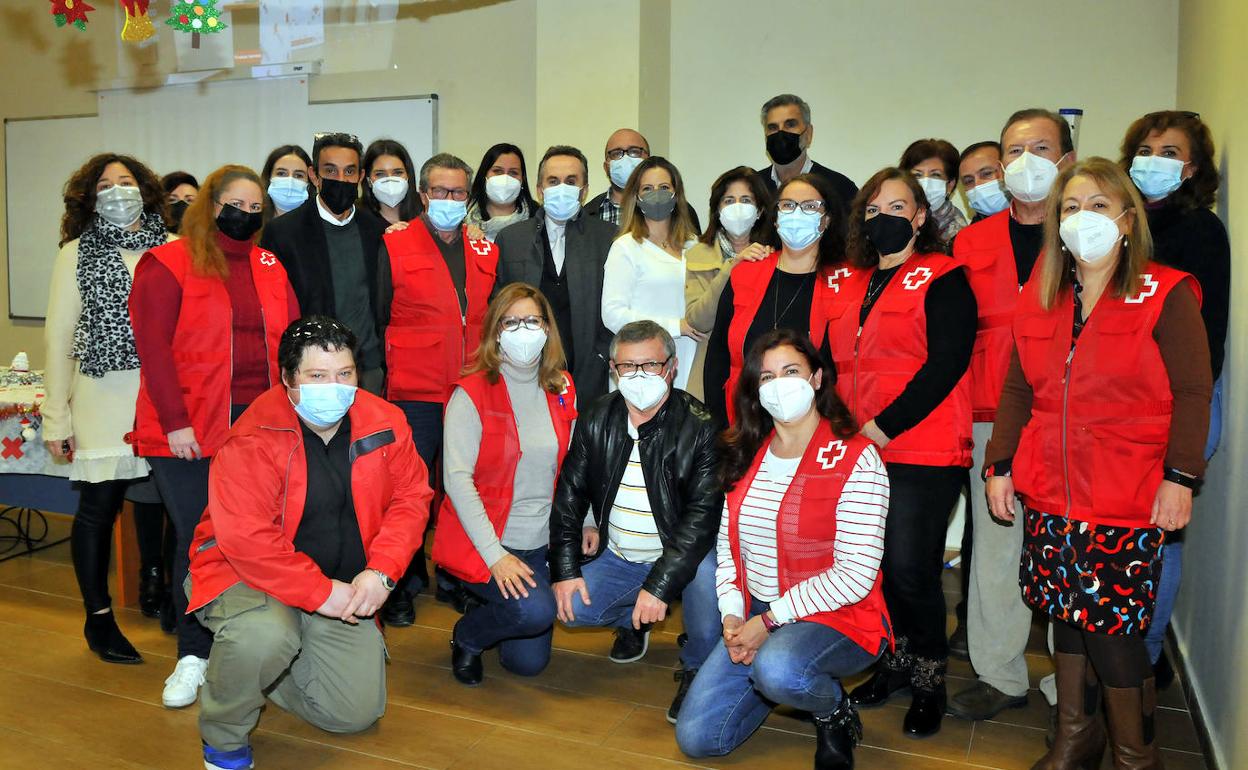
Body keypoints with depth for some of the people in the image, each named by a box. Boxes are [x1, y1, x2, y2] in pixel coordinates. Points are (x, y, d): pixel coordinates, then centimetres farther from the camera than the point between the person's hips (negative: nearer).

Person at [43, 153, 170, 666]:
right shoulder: (77, 254, 4)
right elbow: (59, 338, 4)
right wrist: (56, 418, 0)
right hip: (105, 399, -1)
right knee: (98, 507, 6)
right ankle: (99, 619, 20)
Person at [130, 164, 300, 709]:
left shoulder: (271, 268, 14)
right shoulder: (167, 264, 0)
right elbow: (152, 346, -7)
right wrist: (175, 423, -13)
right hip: (190, 430, -3)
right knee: (198, 536, 2)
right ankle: (193, 656, 16)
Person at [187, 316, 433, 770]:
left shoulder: (386, 424, -8)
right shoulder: (252, 439, -23)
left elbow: (410, 498, -2)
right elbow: (245, 538, -28)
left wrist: (381, 571, -16)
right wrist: (320, 592, -27)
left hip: (343, 586, 5)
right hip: (249, 574, -5)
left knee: (359, 712, 3)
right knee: (264, 637, -39)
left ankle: (259, 666, 28)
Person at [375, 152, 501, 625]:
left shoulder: (485, 251, 11)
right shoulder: (394, 247, 1)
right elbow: (377, 320, 2)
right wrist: (378, 375, -1)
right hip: (415, 393, -3)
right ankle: (402, 587, 16)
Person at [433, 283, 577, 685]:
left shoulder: (562, 389, 4)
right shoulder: (472, 393, -11)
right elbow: (457, 478, -16)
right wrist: (494, 554, -21)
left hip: (540, 544, 5)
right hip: (481, 542, -5)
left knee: (529, 662, 3)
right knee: (535, 610, -29)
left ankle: (487, 607, 35)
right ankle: (467, 635, 4)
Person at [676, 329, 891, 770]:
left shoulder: (855, 460, -14)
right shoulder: (747, 456, 6)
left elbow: (855, 574, -18)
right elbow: (727, 543, 9)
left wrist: (770, 620, -17)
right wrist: (732, 614, -6)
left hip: (836, 620, -5)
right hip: (755, 618, 6)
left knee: (776, 668, -38)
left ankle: (836, 713, -2)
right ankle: (776, 682, 23)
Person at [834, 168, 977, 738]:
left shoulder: (943, 279, -3)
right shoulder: (850, 285, 16)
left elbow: (946, 363, -13)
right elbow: (834, 362, 19)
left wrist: (884, 426, -16)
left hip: (922, 454, -6)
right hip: (856, 452, 6)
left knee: (910, 568, -5)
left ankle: (929, 680, 17)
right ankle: (895, 662, 30)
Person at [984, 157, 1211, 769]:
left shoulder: (1165, 295, -3)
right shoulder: (1038, 299, 11)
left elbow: (1192, 393, -6)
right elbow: (1018, 390, 13)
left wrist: (1179, 477, -13)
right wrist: (999, 465, 8)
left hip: (1129, 501, -5)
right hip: (1051, 494, 5)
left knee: (1113, 627, -3)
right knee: (1066, 615, 13)